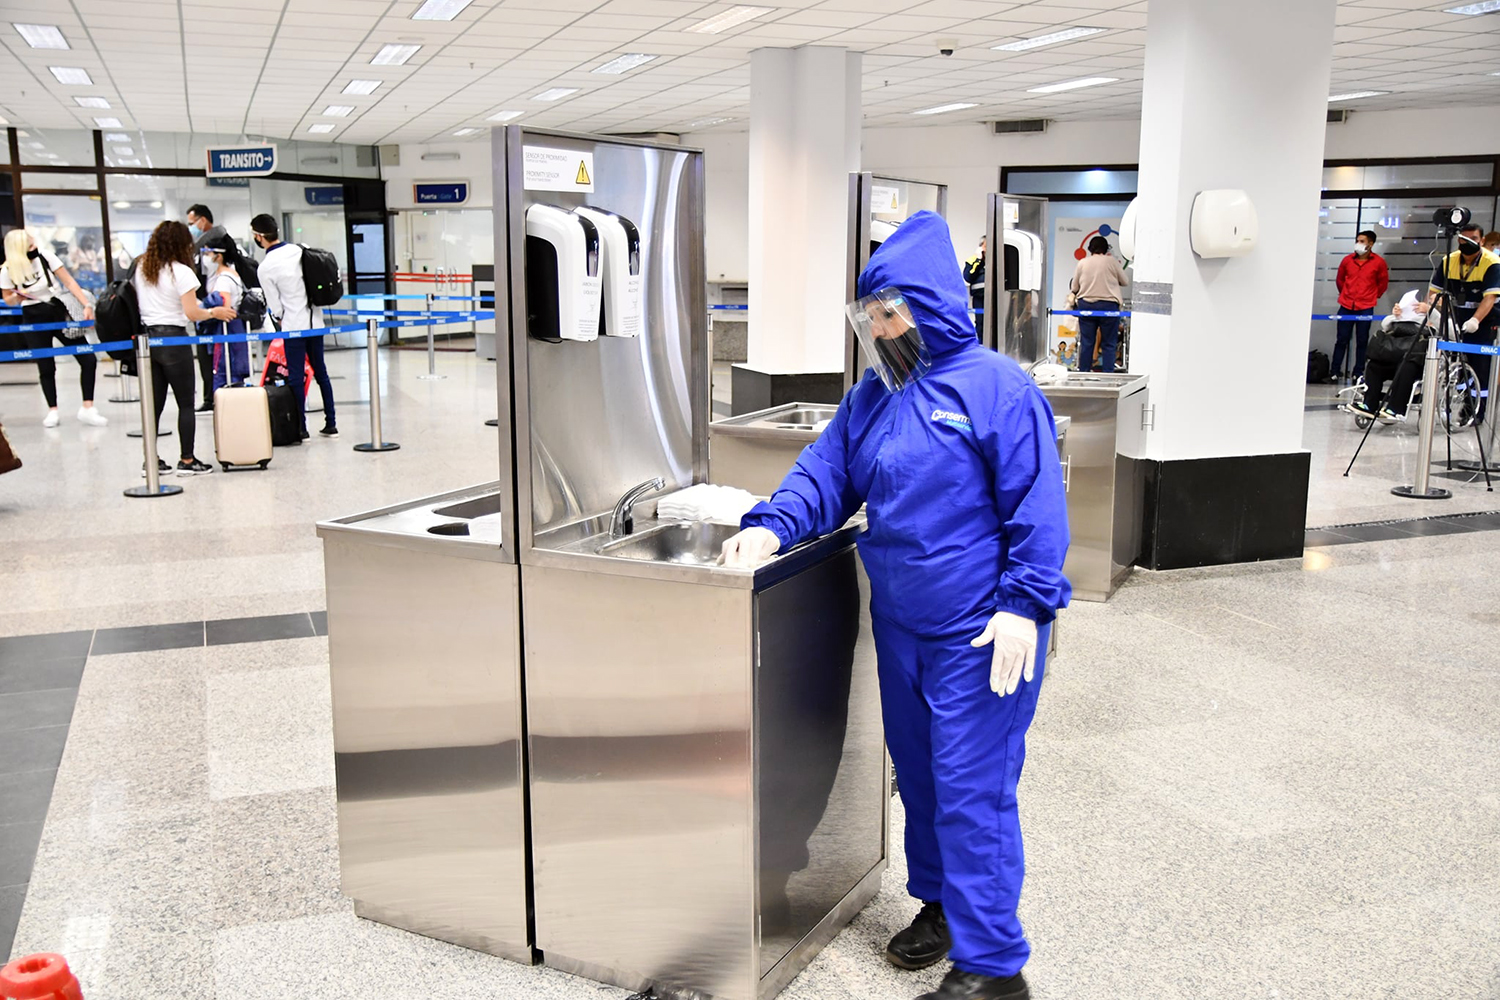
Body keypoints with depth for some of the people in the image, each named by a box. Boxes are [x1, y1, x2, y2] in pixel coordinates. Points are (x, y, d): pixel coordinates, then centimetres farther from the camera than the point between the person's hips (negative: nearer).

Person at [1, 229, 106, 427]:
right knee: (46, 367, 4)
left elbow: (69, 282, -8)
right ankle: (52, 411, 20)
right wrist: (17, 297, -17)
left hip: (58, 312, 1)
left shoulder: (45, 256, -10)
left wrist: (87, 305, -17)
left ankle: (87, 408, 1)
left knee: (88, 360, -7)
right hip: (34, 319, -1)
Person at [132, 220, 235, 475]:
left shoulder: (140, 268, 10)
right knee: (186, 404, 2)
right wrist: (214, 313, 2)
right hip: (173, 339, -6)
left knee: (154, 403, 10)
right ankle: (187, 461, 3)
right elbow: (192, 313, -14)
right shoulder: (181, 272, -10)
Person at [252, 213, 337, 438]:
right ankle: (331, 424, 16)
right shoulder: (299, 250, -1)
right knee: (321, 372, 13)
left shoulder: (265, 267, -13)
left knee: (296, 377, 2)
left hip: (293, 326, -5)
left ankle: (301, 428, 4)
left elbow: (274, 304, -6)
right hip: (315, 320, 5)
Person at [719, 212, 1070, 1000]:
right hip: (899, 625, 8)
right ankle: (940, 903, 40)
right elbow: (827, 472, 7)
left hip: (978, 636, -7)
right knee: (919, 775, 20)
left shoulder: (996, 388, -13)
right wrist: (771, 527, -11)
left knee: (971, 791, -3)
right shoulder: (874, 396, 9)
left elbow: (1037, 506, -14)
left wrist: (1024, 606, -19)